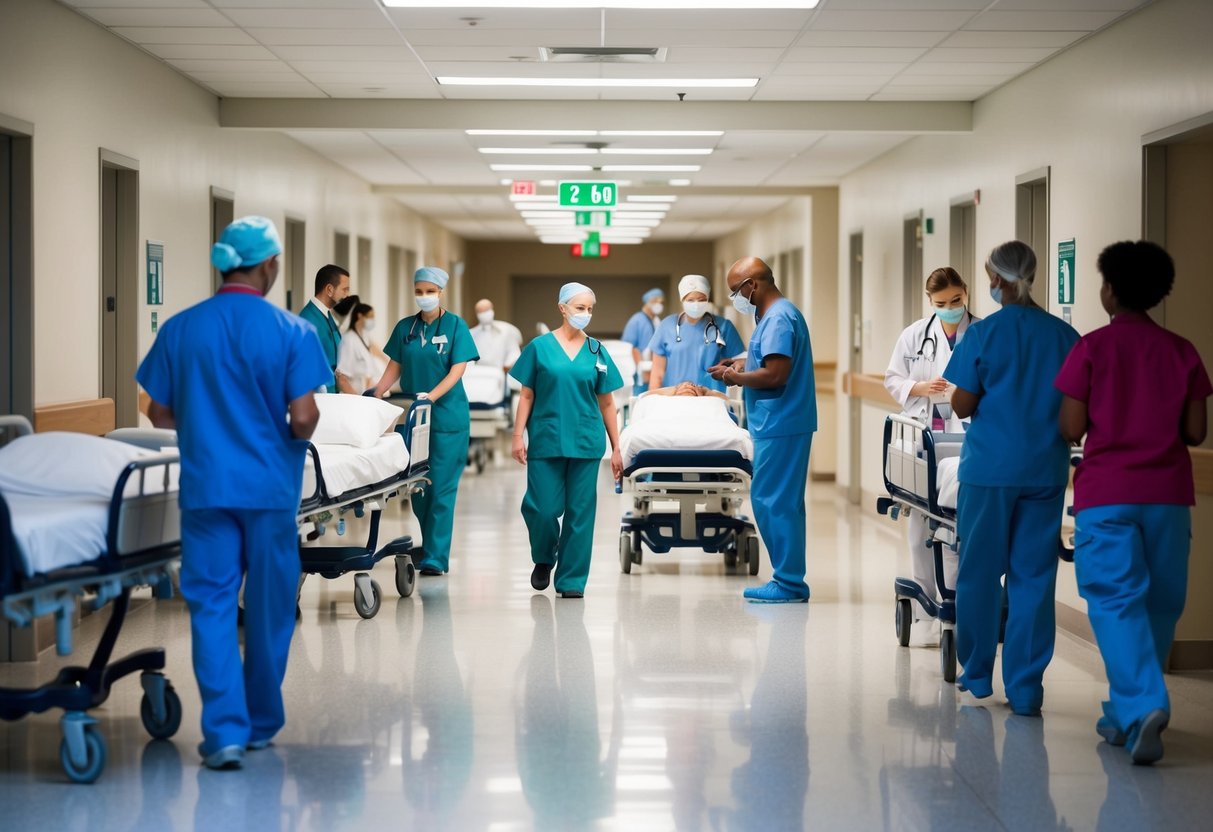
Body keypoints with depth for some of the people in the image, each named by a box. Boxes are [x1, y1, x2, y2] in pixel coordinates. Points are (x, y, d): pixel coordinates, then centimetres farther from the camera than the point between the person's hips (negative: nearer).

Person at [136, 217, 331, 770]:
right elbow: (303, 419, -14)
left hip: (206, 486, 1)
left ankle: (225, 731, -6)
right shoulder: (292, 333, -8)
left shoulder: (180, 330, -1)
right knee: (269, 608, 12)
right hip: (270, 487, -1)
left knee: (211, 604, 2)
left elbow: (160, 415, 3)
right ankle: (261, 723, 24)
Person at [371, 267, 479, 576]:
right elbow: (395, 368, 10)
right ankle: (430, 546, 23)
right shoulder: (405, 327, 9)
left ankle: (435, 558, -3)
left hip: (447, 416, -4)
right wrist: (376, 395, -5)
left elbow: (457, 371, -9)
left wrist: (430, 397, -22)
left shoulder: (455, 326, -3)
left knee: (442, 488, -5)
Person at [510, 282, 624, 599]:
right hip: (546, 439, -2)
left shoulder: (596, 351, 8)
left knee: (580, 511, 2)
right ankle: (543, 560, 23)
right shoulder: (540, 347, 2)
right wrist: (518, 436, -3)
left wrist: (616, 448, 7)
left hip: (586, 442, 2)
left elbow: (607, 402, 9)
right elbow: (527, 395, 5)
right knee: (543, 508, -6)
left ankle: (572, 580, 11)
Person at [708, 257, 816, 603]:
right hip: (783, 423, 11)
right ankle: (789, 580, 17)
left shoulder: (778, 319, -16)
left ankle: (789, 584, -3)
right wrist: (741, 368, 10)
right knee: (783, 503, 12)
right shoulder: (778, 314, 17)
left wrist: (737, 377, -9)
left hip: (779, 426, -11)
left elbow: (775, 374, -23)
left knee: (773, 501, -7)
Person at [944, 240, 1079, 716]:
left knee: (980, 573, 11)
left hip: (991, 469, -2)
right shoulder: (1064, 336, 2)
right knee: (1034, 578, 4)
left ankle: (977, 674, 21)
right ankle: (1025, 689, 3)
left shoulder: (983, 335, -7)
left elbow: (962, 406, -6)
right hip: (1045, 471, 2)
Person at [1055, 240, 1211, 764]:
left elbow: (1071, 429, -5)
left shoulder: (1091, 349, -4)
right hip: (1168, 494, 3)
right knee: (1160, 603, 13)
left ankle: (1142, 707, -26)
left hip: (1106, 495, -3)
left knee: (1117, 601, -6)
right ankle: (1124, 713, 20)